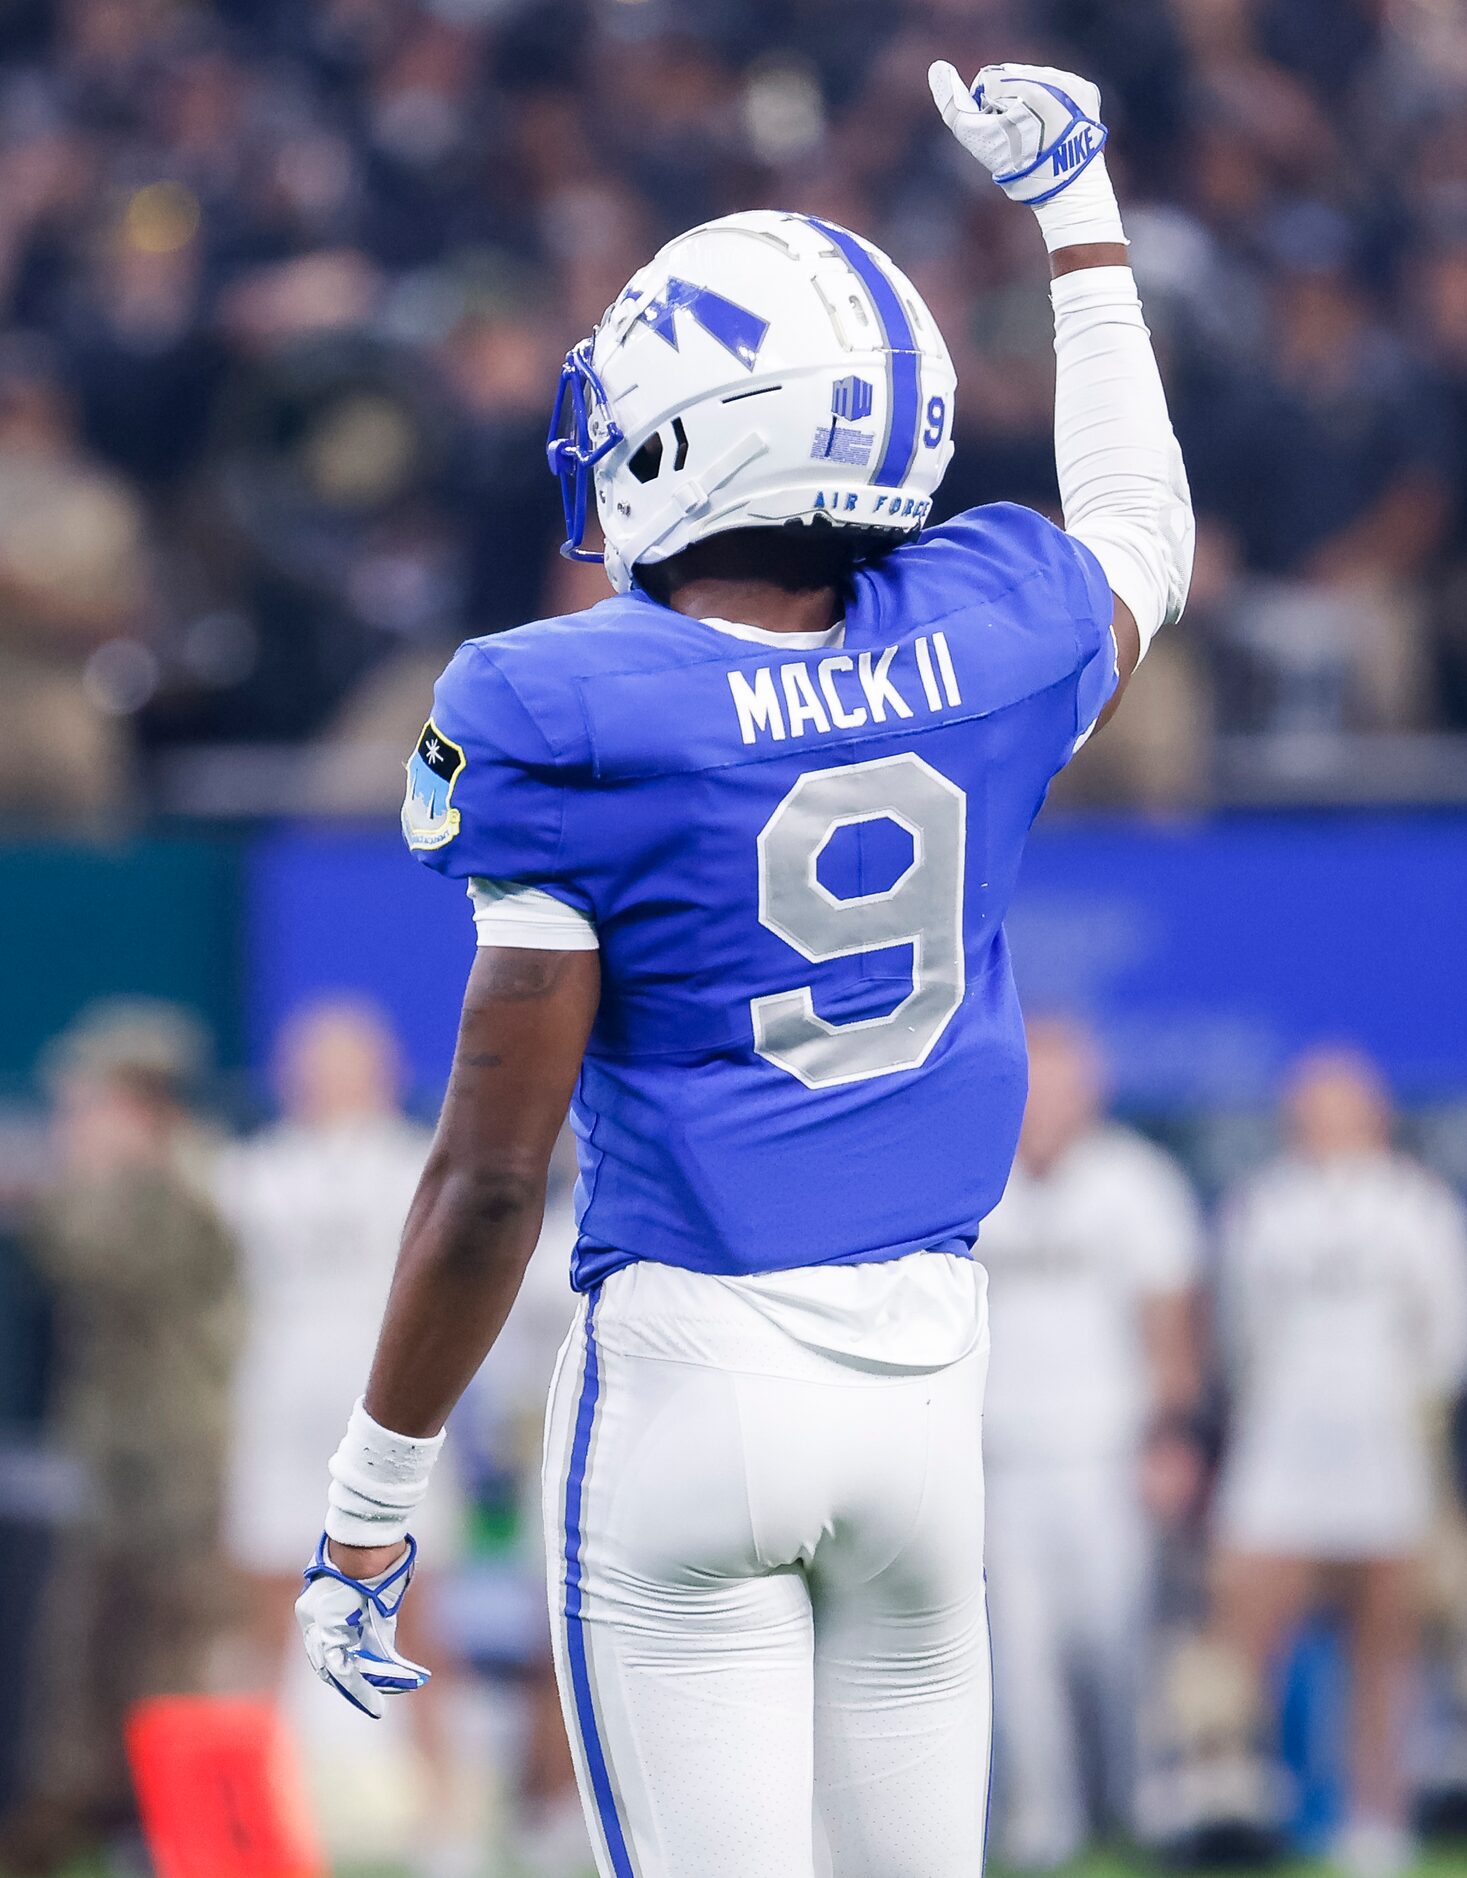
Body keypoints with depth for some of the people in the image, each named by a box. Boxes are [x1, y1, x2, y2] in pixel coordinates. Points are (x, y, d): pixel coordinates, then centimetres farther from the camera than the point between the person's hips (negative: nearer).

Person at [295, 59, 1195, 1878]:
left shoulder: (574, 730, -13)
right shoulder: (987, 646, -1)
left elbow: (493, 1170, -12)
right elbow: (1143, 541, 27)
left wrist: (368, 1503, -2)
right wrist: (1082, 223, 38)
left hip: (688, 1368, -4)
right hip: (928, 1363, 5)